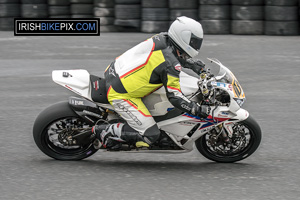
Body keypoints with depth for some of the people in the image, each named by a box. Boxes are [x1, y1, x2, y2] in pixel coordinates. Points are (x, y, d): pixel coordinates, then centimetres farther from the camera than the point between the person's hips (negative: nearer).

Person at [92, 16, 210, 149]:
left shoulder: (162, 39, 2)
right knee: (150, 135, -9)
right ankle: (104, 132, -1)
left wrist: (193, 64, 24)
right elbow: (174, 97, -19)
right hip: (120, 93, -9)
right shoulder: (170, 64, -21)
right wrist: (200, 110, -15)